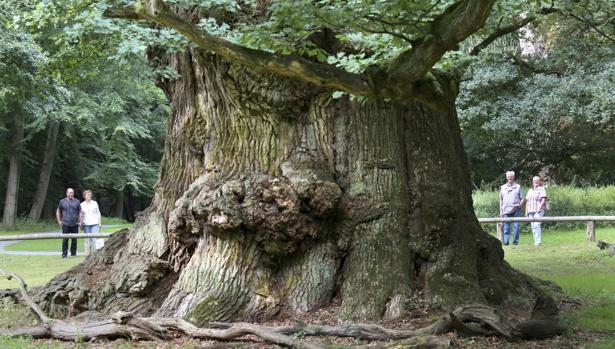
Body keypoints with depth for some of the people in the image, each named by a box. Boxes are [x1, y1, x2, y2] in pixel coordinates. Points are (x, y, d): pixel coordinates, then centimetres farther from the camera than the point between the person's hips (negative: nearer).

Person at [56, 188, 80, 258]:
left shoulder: (76, 201, 9)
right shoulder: (62, 201, 6)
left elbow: (80, 212, 13)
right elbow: (58, 211, 16)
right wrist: (59, 221, 8)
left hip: (75, 224, 1)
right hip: (65, 224, -1)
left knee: (74, 240, 3)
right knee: (65, 240, -4)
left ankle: (73, 253, 13)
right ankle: (64, 254, 1)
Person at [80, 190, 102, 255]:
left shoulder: (95, 203, 9)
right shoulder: (82, 204, 8)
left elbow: (98, 213, 11)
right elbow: (81, 215, 13)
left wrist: (99, 223, 5)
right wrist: (80, 223, 5)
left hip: (94, 223, 0)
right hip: (86, 224, 0)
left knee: (95, 238, -12)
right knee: (87, 239, -1)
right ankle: (87, 253, 2)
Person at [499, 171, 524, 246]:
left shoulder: (518, 187, 10)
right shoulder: (503, 187, 16)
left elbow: (522, 198, 9)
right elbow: (501, 200, 18)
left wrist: (520, 204, -10)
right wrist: (501, 210, 12)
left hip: (516, 209, -2)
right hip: (506, 210, 2)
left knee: (516, 226, -3)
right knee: (506, 227, -3)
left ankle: (515, 241, 1)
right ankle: (505, 241, -4)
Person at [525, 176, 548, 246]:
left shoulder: (541, 189, 3)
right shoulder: (530, 191, 22)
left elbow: (543, 199, -7)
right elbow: (527, 201, 23)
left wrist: (540, 207, -19)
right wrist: (526, 211, 17)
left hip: (538, 211, -7)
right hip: (531, 211, 7)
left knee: (537, 225, -18)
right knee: (533, 227, 3)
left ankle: (538, 241, -21)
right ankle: (535, 241, 6)